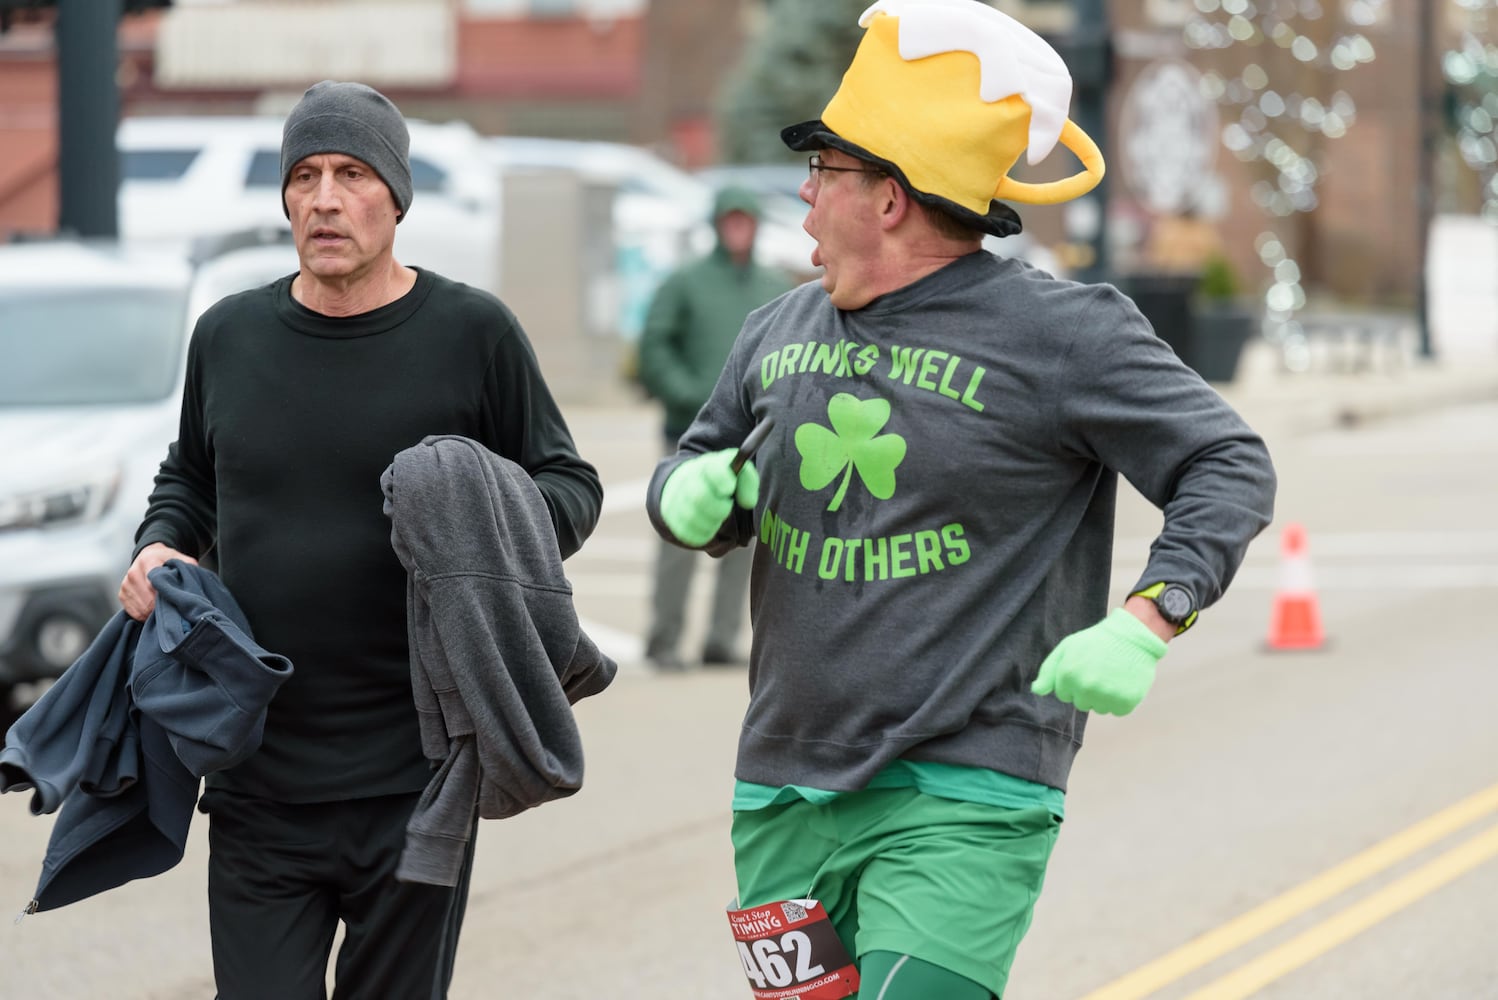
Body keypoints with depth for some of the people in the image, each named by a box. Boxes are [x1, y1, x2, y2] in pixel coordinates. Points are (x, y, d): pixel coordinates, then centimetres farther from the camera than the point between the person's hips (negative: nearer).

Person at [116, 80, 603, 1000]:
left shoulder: (472, 332, -1)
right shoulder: (228, 336, 9)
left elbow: (571, 486, 6)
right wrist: (158, 548, 4)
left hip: (415, 784, -2)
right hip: (258, 781, 2)